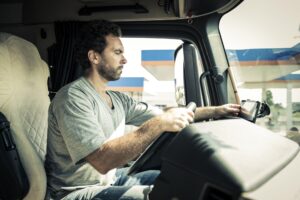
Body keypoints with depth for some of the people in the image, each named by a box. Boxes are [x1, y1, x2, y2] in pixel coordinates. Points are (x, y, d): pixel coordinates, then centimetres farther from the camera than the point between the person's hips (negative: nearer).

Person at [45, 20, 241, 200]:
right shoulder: (73, 97, -20)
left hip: (111, 179, 8)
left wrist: (216, 110, 1)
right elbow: (102, 161, -32)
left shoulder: (117, 100, 6)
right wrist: (159, 124, -34)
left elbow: (163, 114, 8)